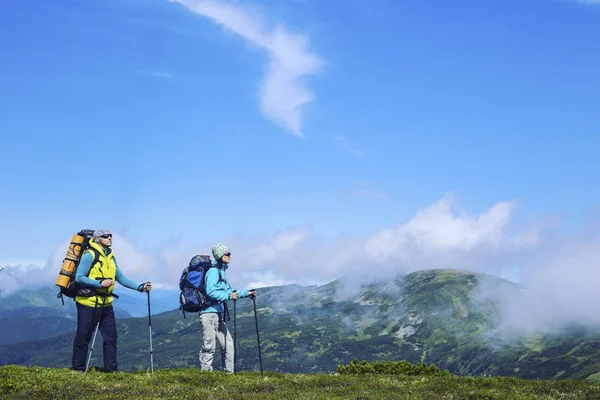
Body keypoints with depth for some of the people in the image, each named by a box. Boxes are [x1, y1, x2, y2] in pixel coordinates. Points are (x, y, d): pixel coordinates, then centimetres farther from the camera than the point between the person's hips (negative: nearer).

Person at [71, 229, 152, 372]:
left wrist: (140, 287, 3)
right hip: (88, 303, -7)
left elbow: (121, 278, 13)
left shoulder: (111, 257, 13)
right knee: (83, 337, 0)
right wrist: (100, 283, -20)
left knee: (111, 336, 6)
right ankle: (78, 369, 10)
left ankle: (111, 368, 13)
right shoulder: (90, 255, -10)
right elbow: (79, 278, -15)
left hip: (105, 304, 7)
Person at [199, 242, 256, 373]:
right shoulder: (213, 271, -11)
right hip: (210, 313, -10)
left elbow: (228, 292, 30)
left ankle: (230, 372, 17)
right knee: (209, 346, -7)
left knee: (227, 344, 11)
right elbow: (210, 292, -22)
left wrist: (246, 293, 29)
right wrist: (228, 296, -25)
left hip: (218, 315, 10)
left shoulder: (222, 271, 19)